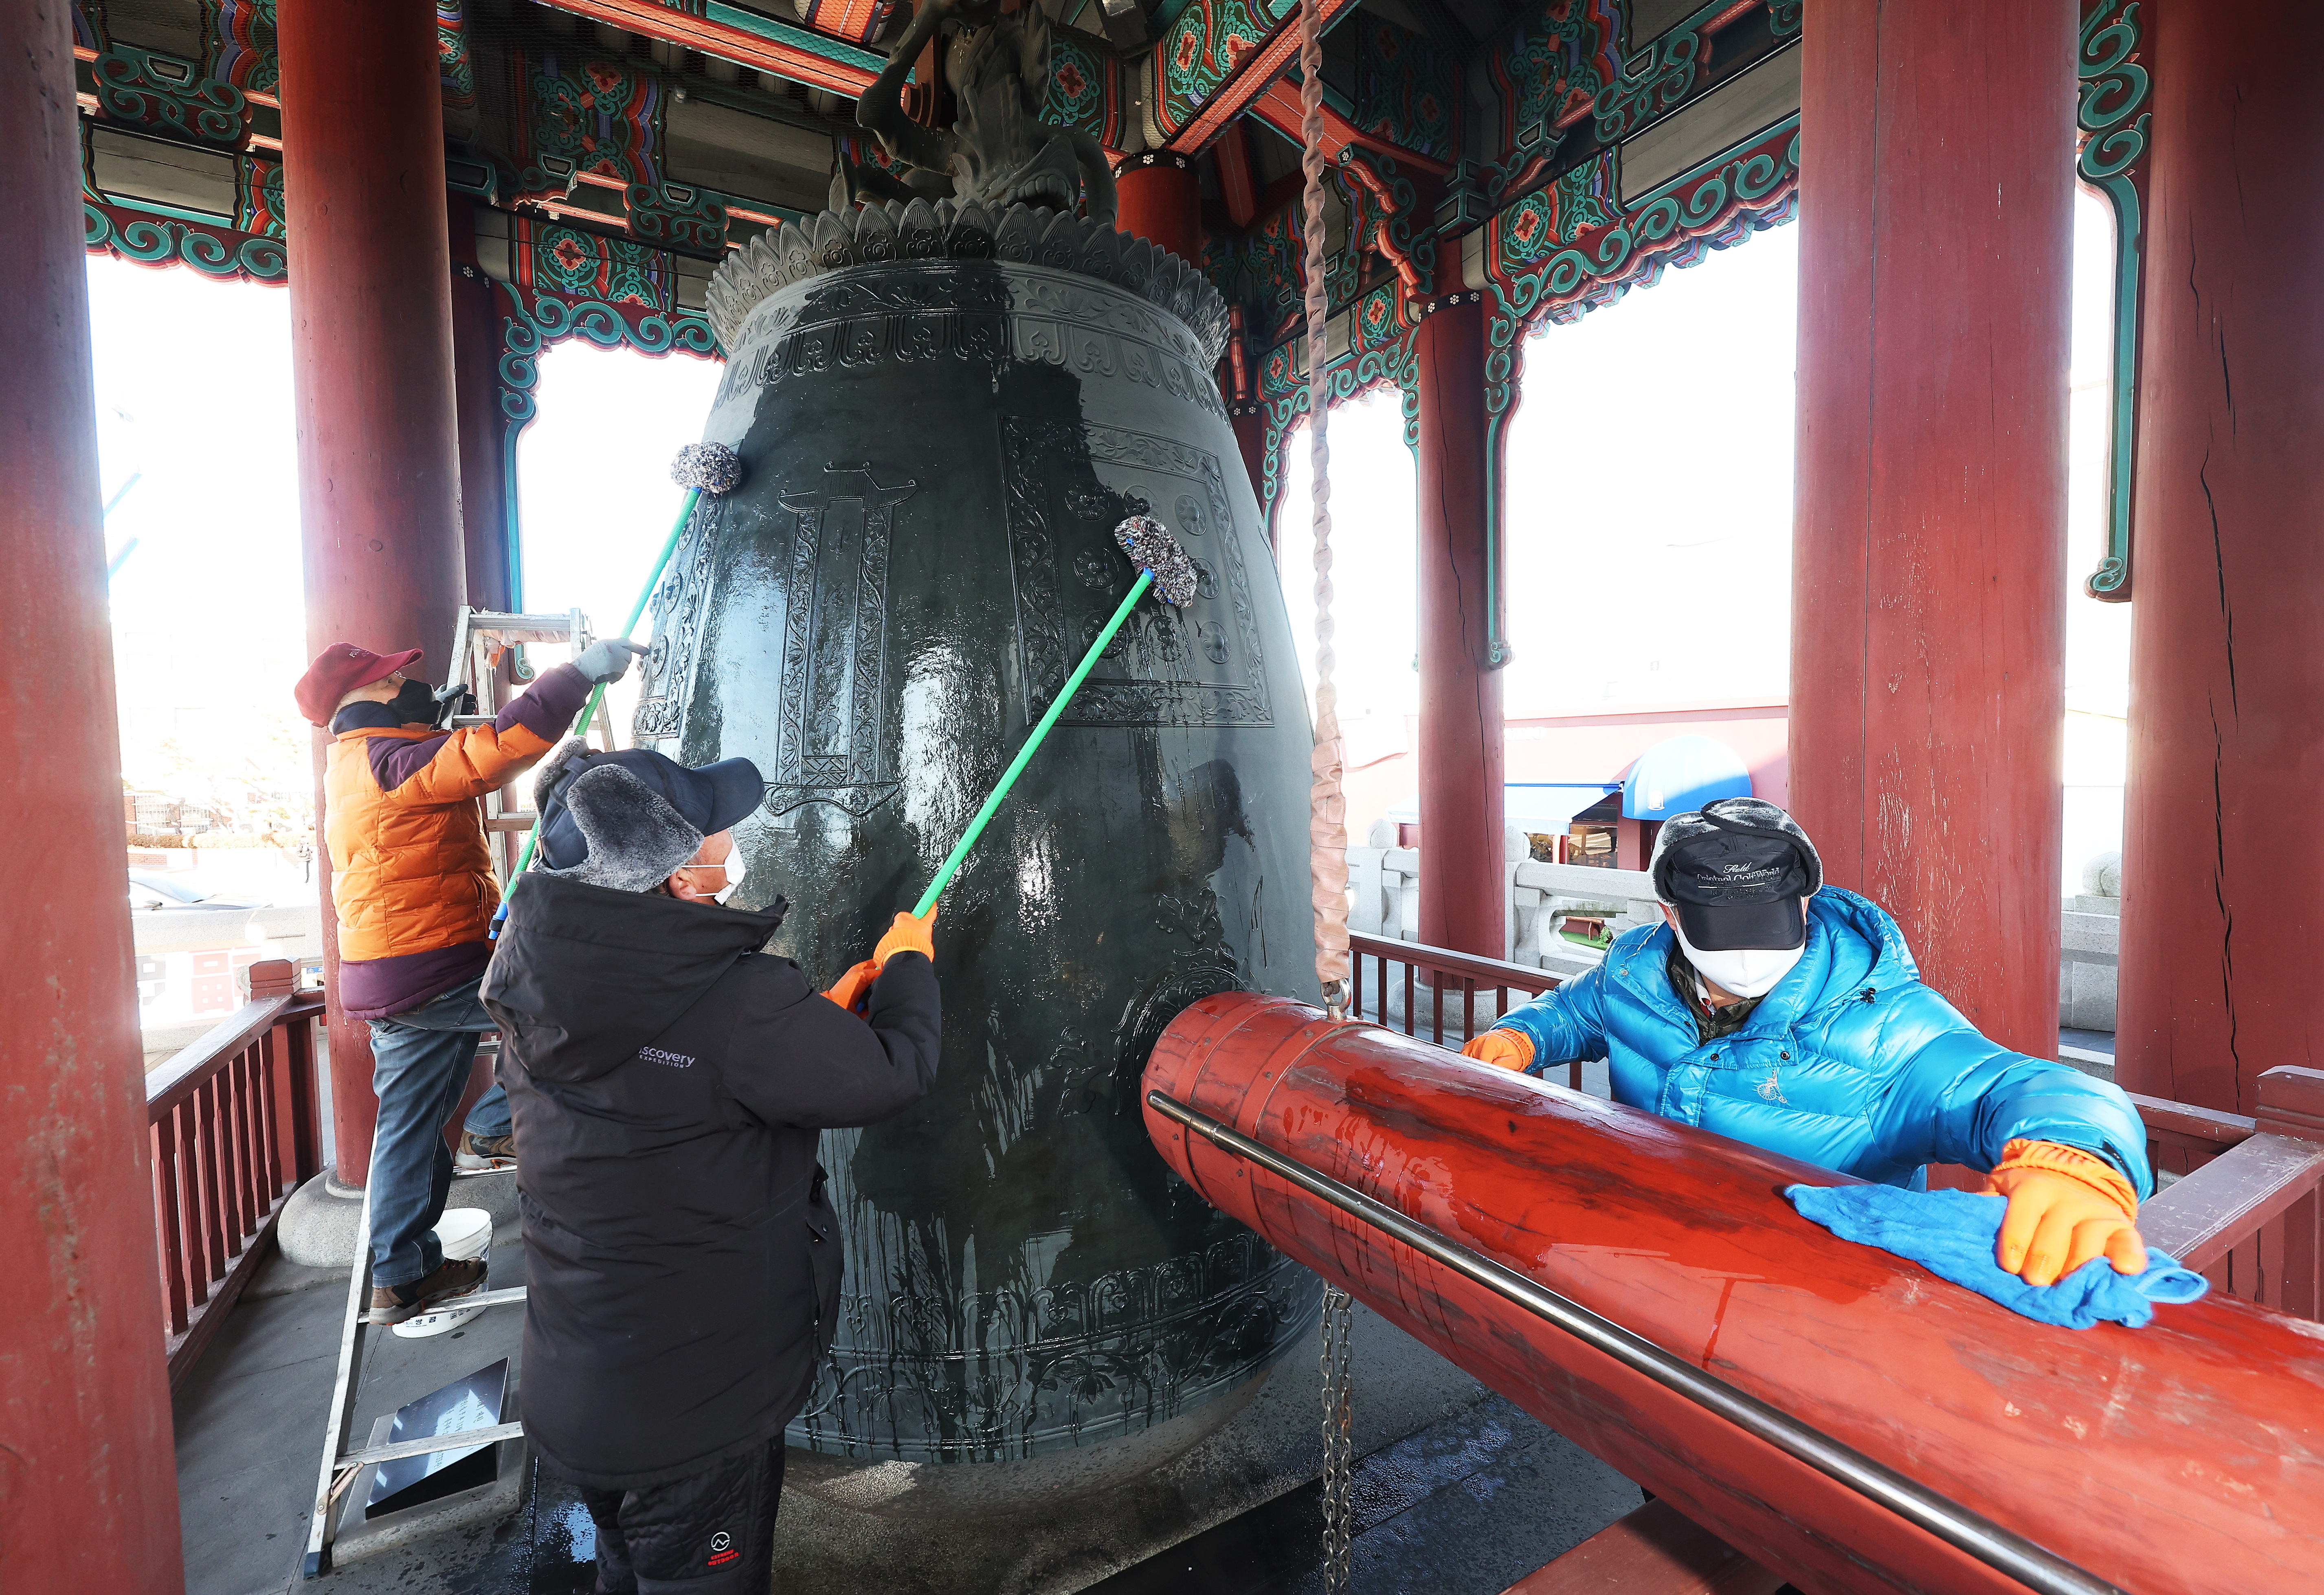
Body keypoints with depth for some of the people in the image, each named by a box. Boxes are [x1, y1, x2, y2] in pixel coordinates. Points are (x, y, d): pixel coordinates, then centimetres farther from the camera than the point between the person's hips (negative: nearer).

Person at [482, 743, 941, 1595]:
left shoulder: (535, 984, -8)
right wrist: (907, 965, -3)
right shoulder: (738, 1002, -33)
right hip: (697, 1406, -7)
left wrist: (822, 1014, 6)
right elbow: (894, 1071, -21)